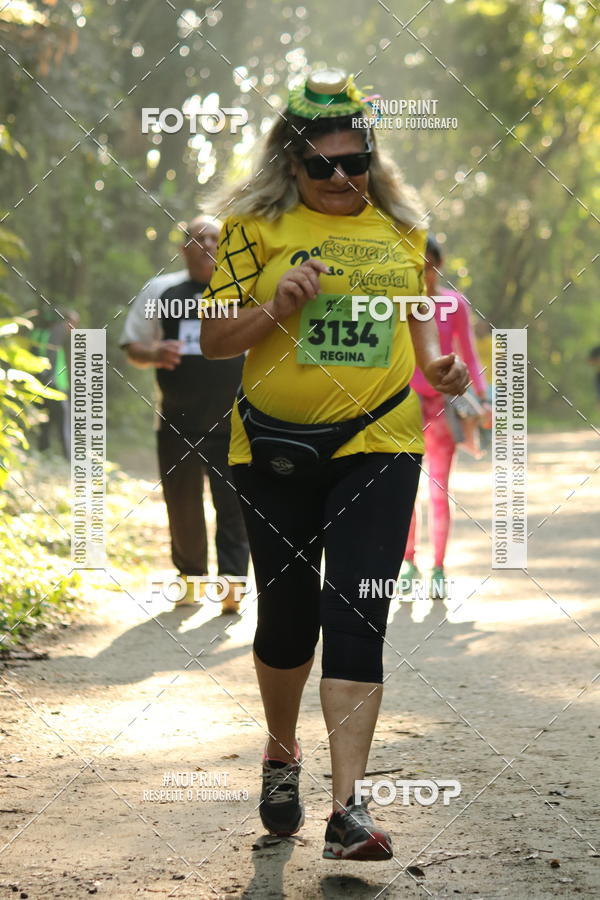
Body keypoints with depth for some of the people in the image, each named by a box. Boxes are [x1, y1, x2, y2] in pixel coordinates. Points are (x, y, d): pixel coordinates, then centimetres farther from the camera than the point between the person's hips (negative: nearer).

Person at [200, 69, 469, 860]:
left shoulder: (400, 226, 7)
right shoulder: (258, 226, -1)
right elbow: (214, 339, -1)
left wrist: (434, 362, 1)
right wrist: (278, 305, -19)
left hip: (378, 444, 0)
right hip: (276, 446, 0)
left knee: (355, 615, -9)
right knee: (288, 611, 10)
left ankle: (348, 808, -13)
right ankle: (282, 755, 38)